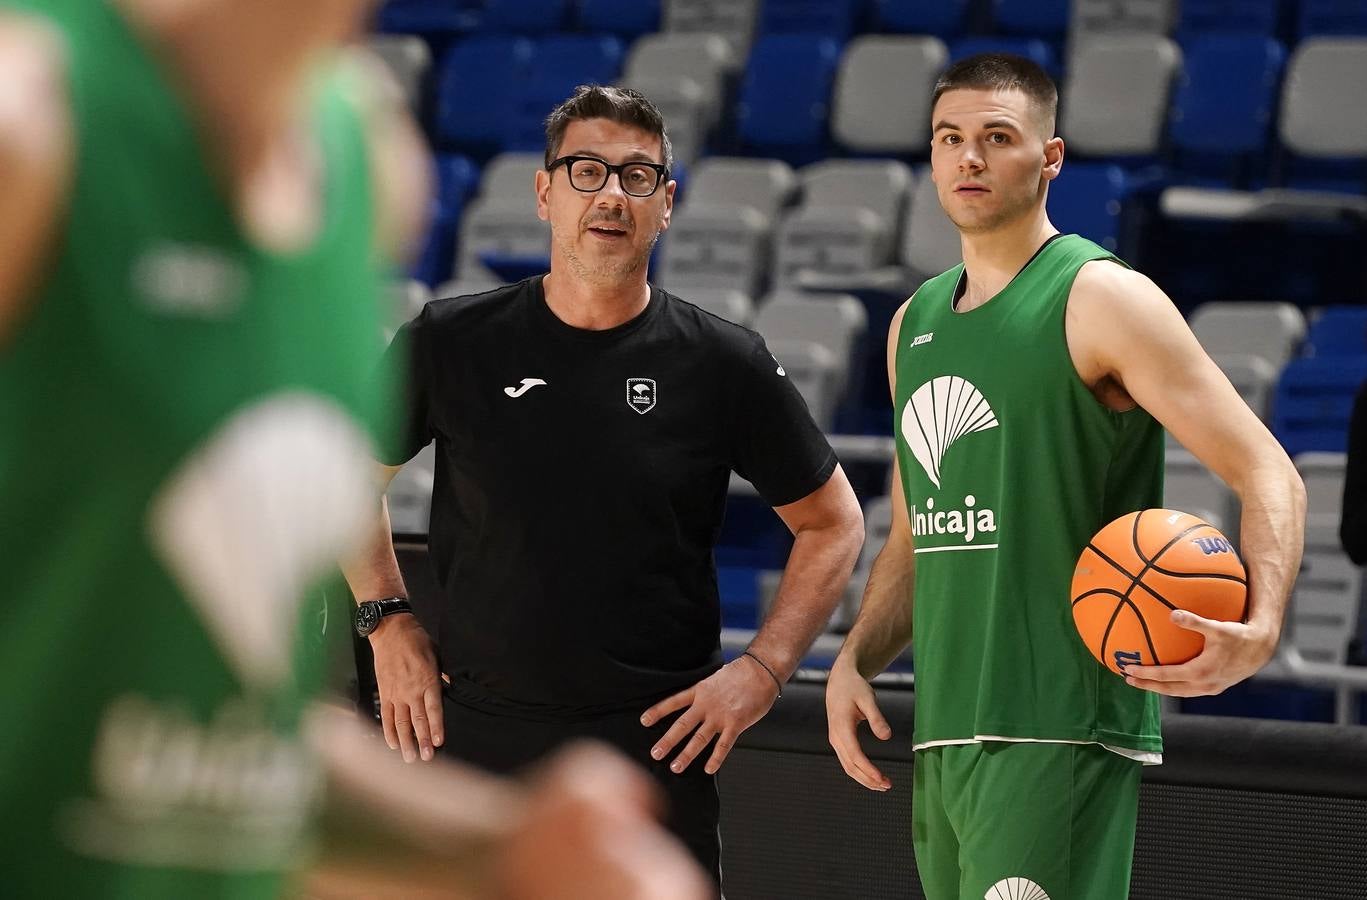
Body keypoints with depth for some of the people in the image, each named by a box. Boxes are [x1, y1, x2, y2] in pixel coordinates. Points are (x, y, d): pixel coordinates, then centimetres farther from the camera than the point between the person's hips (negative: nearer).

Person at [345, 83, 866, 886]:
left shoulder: (726, 365, -1)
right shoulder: (452, 343, 1)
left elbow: (832, 525, 8)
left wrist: (762, 670, -2)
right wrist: (389, 623, 6)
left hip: (656, 747, -1)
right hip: (472, 737, 1)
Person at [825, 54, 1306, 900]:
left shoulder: (1101, 299, -6)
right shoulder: (916, 323, 17)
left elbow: (1268, 475, -11)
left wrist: (1259, 629, -29)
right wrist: (854, 660, 9)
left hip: (1061, 735, -8)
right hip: (943, 735, 8)